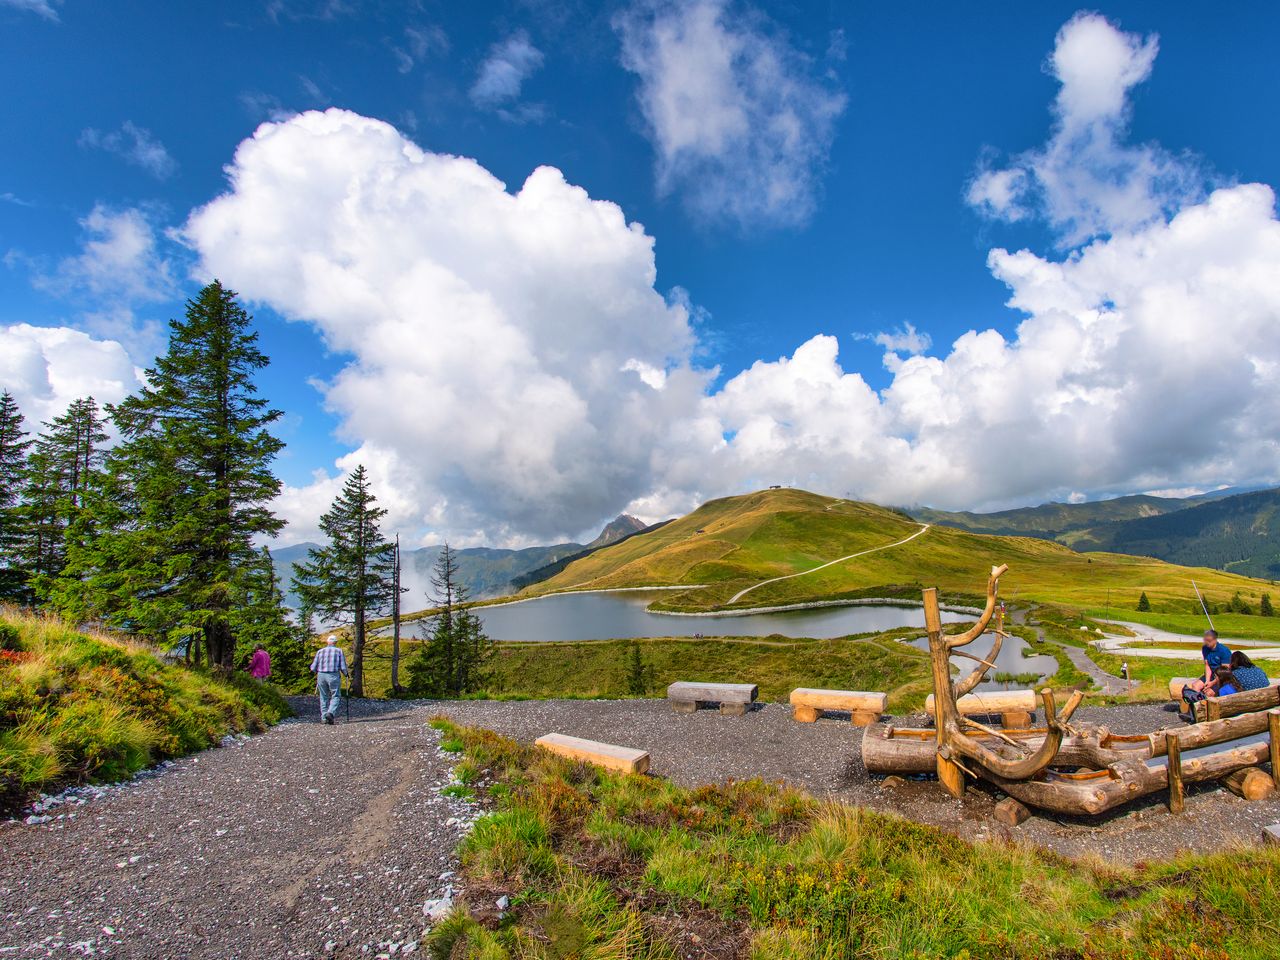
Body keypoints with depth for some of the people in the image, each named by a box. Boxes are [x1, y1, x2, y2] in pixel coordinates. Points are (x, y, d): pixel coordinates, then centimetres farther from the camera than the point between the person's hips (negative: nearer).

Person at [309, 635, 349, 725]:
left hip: (321, 676, 3)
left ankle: (324, 718, 14)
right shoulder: (339, 651, 2)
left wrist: (317, 672, 29)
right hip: (334, 676, -3)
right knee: (335, 696, 4)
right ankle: (330, 713, -17)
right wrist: (345, 674, 17)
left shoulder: (320, 651, 8)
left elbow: (313, 668, 7)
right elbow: (343, 667, -2)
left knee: (324, 697, 14)